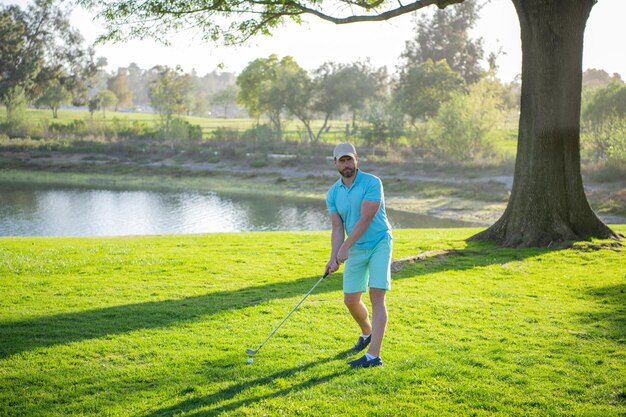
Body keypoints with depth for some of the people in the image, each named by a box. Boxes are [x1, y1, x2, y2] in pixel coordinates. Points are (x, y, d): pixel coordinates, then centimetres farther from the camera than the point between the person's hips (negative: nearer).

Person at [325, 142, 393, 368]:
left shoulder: (372, 183, -15)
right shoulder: (332, 193, 2)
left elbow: (365, 220, -21)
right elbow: (338, 228, 0)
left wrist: (345, 247, -20)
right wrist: (333, 258, -13)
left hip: (379, 244, -6)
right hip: (355, 250, 6)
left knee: (377, 297, -13)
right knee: (350, 300, 9)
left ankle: (373, 355, -16)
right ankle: (367, 333, 39)